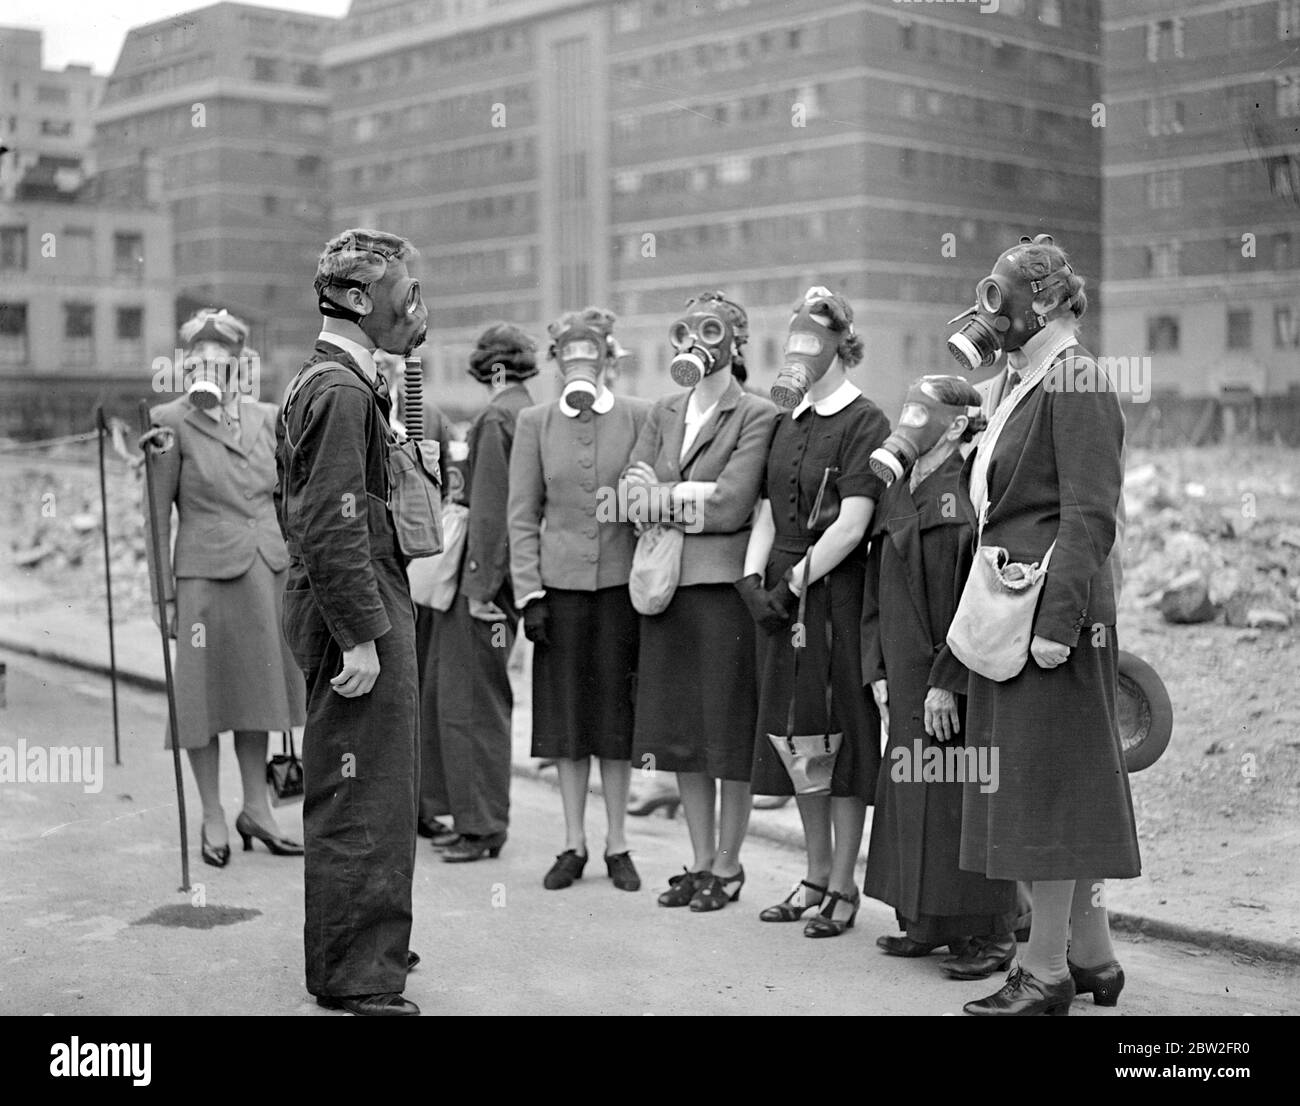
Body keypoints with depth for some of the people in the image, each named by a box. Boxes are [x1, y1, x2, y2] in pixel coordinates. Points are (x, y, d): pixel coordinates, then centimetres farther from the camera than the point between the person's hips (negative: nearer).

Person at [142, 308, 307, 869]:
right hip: (205, 574, -4)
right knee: (204, 696, 4)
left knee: (258, 693, 13)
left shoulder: (265, 416, 6)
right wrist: (164, 593, -8)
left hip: (267, 570, 5)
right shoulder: (171, 422, -7)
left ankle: (257, 810, 25)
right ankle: (213, 818, 17)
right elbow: (157, 514, -5)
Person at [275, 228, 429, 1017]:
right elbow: (333, 527, -23)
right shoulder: (341, 391, -18)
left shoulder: (325, 381, 15)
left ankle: (367, 944, 33)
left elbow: (304, 510, 20)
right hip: (356, 607, -11)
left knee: (379, 786, 20)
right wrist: (361, 637, -22)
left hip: (370, 602, 11)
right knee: (362, 796, -3)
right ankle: (354, 976, 7)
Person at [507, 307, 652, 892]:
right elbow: (522, 515, 5)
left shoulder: (639, 416, 1)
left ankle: (616, 844, 16)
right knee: (565, 714, 5)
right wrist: (529, 592, -2)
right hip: (560, 581, 1)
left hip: (620, 580, -1)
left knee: (616, 711, 4)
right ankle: (574, 844, 17)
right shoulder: (534, 423, 5)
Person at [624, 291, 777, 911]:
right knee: (680, 730, 10)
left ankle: (728, 866, 13)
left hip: (725, 585, -6)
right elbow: (633, 491, 4)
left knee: (729, 732, 1)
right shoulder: (663, 414, 16)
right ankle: (700, 860, 21)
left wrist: (664, 497, -6)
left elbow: (732, 507, -14)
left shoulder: (756, 416, -4)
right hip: (666, 584, 6)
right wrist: (697, 498, -11)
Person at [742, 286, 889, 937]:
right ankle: (817, 875, 24)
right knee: (788, 735, 11)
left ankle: (843, 887, 12)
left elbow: (851, 525, -15)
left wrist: (794, 584, -15)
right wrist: (752, 578, -3)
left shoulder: (863, 422, -8)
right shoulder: (787, 424, 14)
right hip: (780, 595, 7)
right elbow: (767, 513, 12)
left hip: (835, 593, -7)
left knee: (837, 737, 0)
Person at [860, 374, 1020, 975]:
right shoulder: (896, 494, 13)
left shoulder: (967, 492, -12)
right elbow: (877, 592, 16)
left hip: (958, 681, -8)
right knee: (909, 799, 12)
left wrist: (947, 681, -19)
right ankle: (926, 924, 23)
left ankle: (989, 932, 8)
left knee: (961, 801, -3)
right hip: (906, 683, 8)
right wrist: (878, 670, 10)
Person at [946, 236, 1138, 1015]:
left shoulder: (1077, 382, -12)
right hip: (1010, 614, 10)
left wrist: (1058, 621, -23)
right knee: (1061, 788, 14)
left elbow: (1090, 515, -19)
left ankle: (1047, 973, 6)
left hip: (1050, 608, -10)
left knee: (1045, 782, -3)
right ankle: (1092, 956, 24)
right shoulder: (1031, 385, 17)